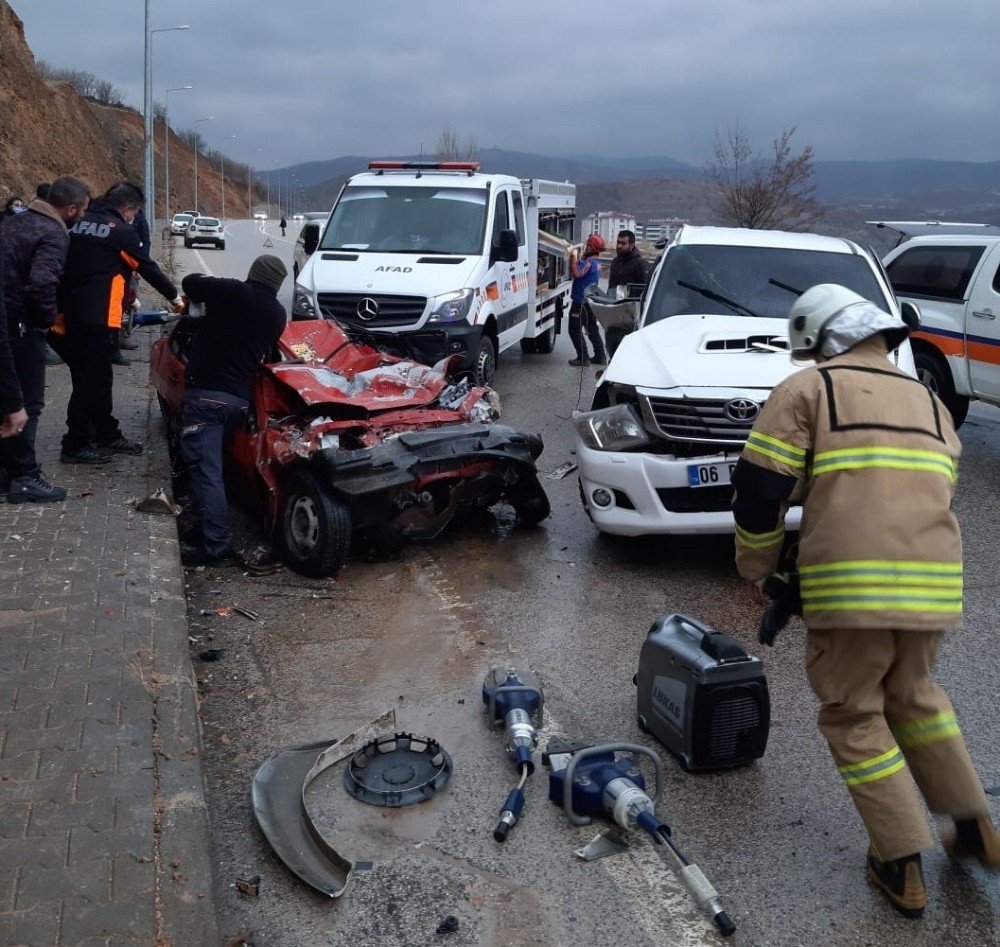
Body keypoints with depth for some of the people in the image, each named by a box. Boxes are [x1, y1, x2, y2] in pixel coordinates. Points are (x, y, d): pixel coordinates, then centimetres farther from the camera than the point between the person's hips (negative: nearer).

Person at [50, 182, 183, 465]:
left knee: (98, 376, 16)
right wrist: (174, 296, 15)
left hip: (68, 313, 8)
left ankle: (108, 435, 26)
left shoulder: (80, 223, 15)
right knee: (91, 380, -3)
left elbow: (68, 264, 19)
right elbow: (148, 268, 2)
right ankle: (75, 445, 1)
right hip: (93, 317, -8)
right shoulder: (121, 232, -5)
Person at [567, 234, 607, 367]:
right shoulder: (596, 263, 14)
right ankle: (600, 356, 19)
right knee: (592, 329, 17)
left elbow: (577, 273, -33)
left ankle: (583, 358, -4)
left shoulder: (589, 262, -18)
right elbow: (575, 272, 17)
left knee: (575, 330, -3)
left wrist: (574, 257, -25)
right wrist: (574, 257, 7)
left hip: (580, 302, -10)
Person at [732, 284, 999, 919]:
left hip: (849, 586, -6)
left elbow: (759, 491, -3)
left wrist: (757, 568, 11)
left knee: (854, 717, 11)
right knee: (913, 695, 28)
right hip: (935, 583, 6)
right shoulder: (929, 402, 21)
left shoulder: (808, 389, 2)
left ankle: (903, 866, 14)